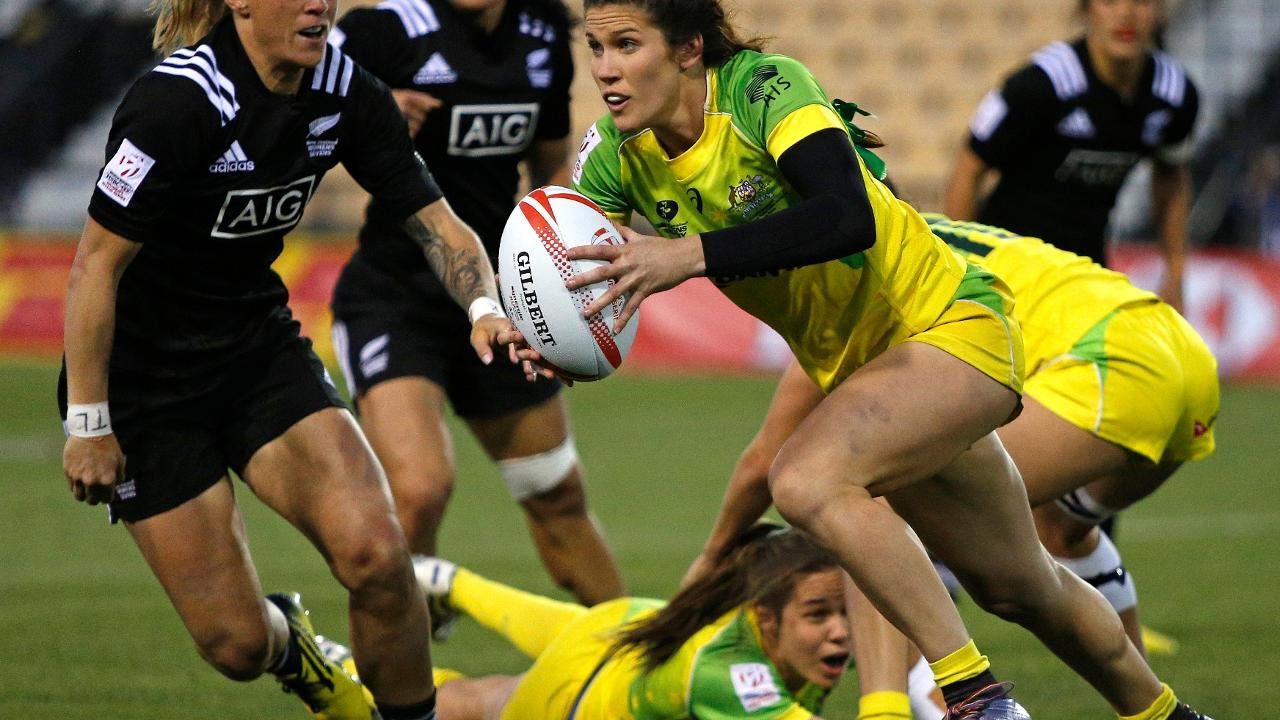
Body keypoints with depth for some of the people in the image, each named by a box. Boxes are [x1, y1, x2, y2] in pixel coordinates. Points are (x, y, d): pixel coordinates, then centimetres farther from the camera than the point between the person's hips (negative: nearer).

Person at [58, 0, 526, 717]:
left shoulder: (346, 91, -7)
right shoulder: (178, 99, -25)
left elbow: (437, 222, -4)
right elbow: (97, 265, -21)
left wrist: (485, 308, -25)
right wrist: (88, 425, -19)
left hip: (259, 347, 5)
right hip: (141, 380, -5)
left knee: (375, 554, -20)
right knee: (237, 644, -5)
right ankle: (289, 643, 33)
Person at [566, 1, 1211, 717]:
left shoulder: (765, 87, -26)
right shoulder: (617, 150, -7)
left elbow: (847, 217, -41)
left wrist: (691, 254, -47)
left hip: (951, 327, -7)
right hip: (850, 360, 7)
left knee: (807, 480, -32)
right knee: (1016, 587, 18)